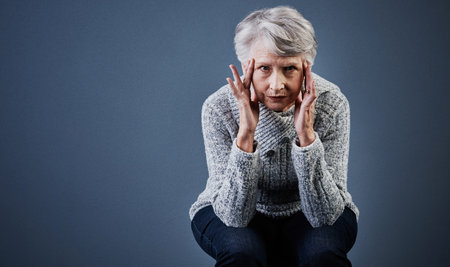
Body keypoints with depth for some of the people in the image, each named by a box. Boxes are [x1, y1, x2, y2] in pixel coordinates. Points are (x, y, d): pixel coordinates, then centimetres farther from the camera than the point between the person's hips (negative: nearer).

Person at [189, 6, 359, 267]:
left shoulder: (332, 104, -21)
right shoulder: (219, 108, -22)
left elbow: (325, 215, -24)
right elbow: (234, 216, -26)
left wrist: (306, 136, -36)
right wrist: (245, 133, -36)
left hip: (307, 215, 1)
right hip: (234, 213, -1)